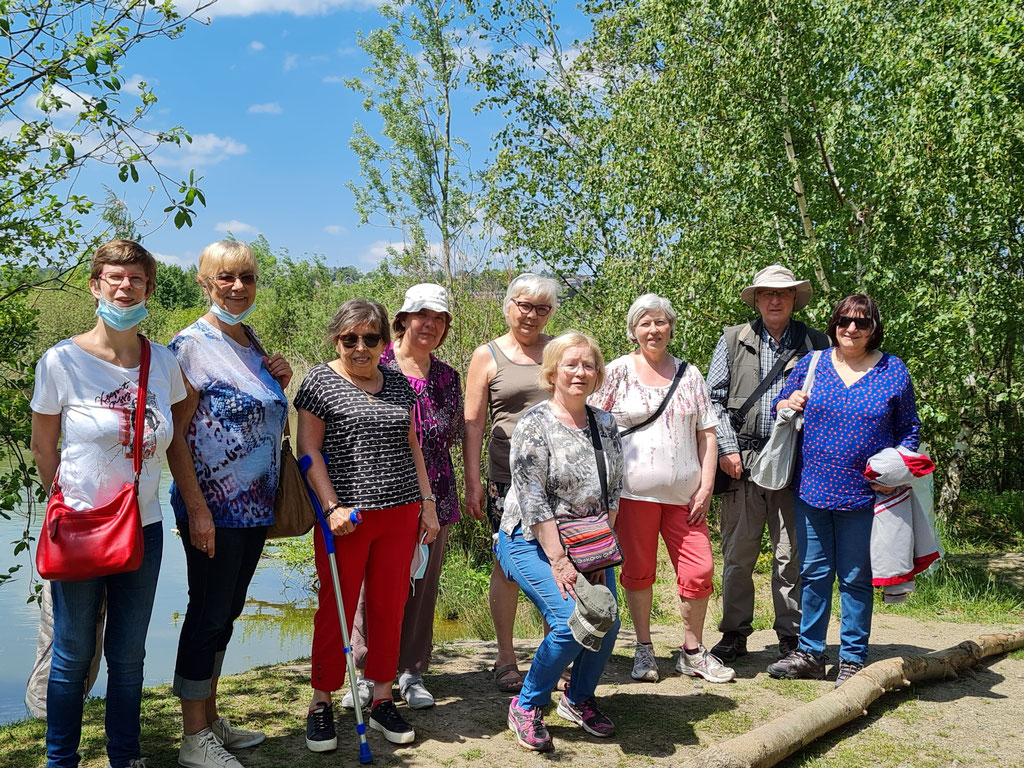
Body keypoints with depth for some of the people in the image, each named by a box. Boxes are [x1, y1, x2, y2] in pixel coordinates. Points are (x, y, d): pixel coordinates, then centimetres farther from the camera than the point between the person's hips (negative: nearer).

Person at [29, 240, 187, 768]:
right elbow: (43, 447, 2)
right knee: (73, 655, 9)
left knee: (129, 656, 14)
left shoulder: (164, 363, 1)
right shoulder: (61, 360, -8)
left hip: (143, 528, 3)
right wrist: (69, 504, 3)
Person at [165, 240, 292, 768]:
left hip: (255, 507, 8)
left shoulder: (250, 342, 11)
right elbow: (175, 435, -15)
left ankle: (211, 720, 29)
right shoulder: (192, 344, -12)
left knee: (226, 612, 16)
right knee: (209, 614, 1)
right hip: (213, 508, -8)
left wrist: (280, 382, 3)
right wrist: (196, 508, -20)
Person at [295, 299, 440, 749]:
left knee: (390, 607, 9)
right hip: (346, 517, -4)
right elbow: (309, 450, -6)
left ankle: (382, 700, 22)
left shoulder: (398, 384, 12)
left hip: (400, 513, 4)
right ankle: (321, 703, 18)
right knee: (336, 609, 2)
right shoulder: (320, 382, -2)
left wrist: (427, 503, 13)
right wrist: (332, 507, -15)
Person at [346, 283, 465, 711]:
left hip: (431, 495, 4)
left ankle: (411, 674, 21)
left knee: (422, 584, 7)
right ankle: (366, 674, 15)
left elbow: (452, 436, 15)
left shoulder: (447, 377, 12)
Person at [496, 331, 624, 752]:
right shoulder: (534, 424, -12)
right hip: (533, 542, -6)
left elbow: (613, 493, 8)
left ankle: (579, 698, 23)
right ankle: (526, 706, 3)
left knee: (607, 623, -5)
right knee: (572, 621, -20)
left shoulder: (606, 425, 6)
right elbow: (534, 500, -16)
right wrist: (559, 561, -19)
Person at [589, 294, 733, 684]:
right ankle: (644, 649, 24)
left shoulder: (690, 374, 10)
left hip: (684, 492, 2)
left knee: (700, 572, 1)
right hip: (634, 491, -2)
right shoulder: (619, 371, 1)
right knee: (638, 571, 7)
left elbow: (707, 433, 10)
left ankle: (692, 652, 19)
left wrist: (706, 486, 2)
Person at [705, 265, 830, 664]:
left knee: (792, 554, 5)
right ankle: (734, 634, 16)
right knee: (738, 553, 4)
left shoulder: (815, 343, 9)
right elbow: (713, 399, 6)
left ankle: (792, 636, 18)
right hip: (742, 460, 0)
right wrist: (727, 448, -3)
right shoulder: (733, 340, 9)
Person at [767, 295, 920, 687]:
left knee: (855, 578, 7)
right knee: (813, 573, 10)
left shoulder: (894, 371, 1)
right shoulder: (811, 364, 5)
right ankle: (809, 653, 23)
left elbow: (909, 429, 7)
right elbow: (781, 404, 15)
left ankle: (853, 659, 21)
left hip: (864, 494, -2)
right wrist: (787, 404, -8)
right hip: (812, 489, 2)